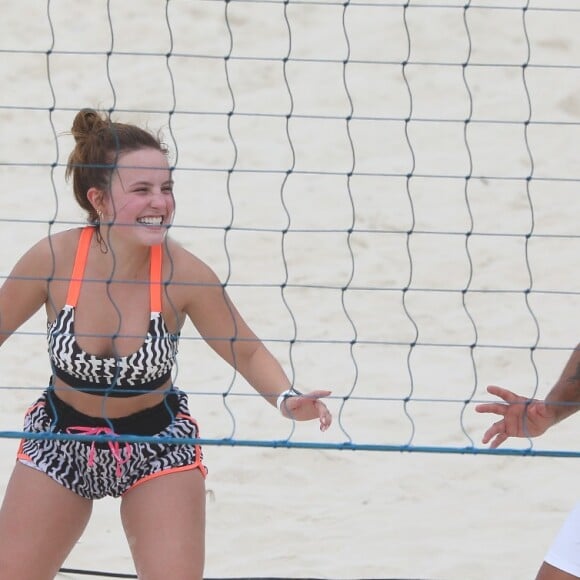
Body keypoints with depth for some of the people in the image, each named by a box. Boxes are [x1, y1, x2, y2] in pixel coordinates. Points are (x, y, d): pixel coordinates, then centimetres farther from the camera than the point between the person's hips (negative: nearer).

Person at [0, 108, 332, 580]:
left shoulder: (182, 274, -22)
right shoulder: (54, 259, -22)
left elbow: (247, 351, -8)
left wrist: (286, 398, -25)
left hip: (158, 443, -1)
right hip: (60, 439, 1)